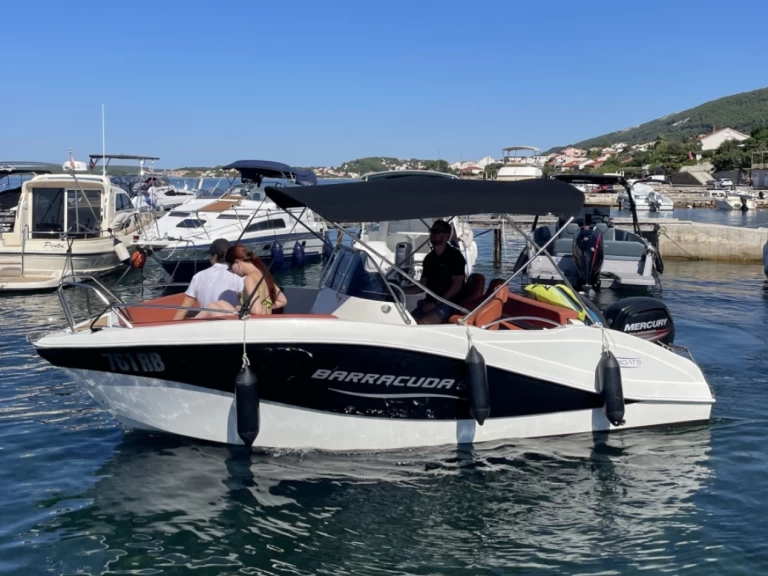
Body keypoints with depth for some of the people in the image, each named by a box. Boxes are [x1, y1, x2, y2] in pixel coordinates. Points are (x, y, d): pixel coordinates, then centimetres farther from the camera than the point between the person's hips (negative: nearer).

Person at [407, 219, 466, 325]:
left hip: (449, 303, -7)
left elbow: (457, 285, -12)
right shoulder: (429, 258, 14)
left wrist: (436, 303, -17)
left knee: (423, 324, -31)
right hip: (430, 302, 7)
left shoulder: (454, 255, -6)